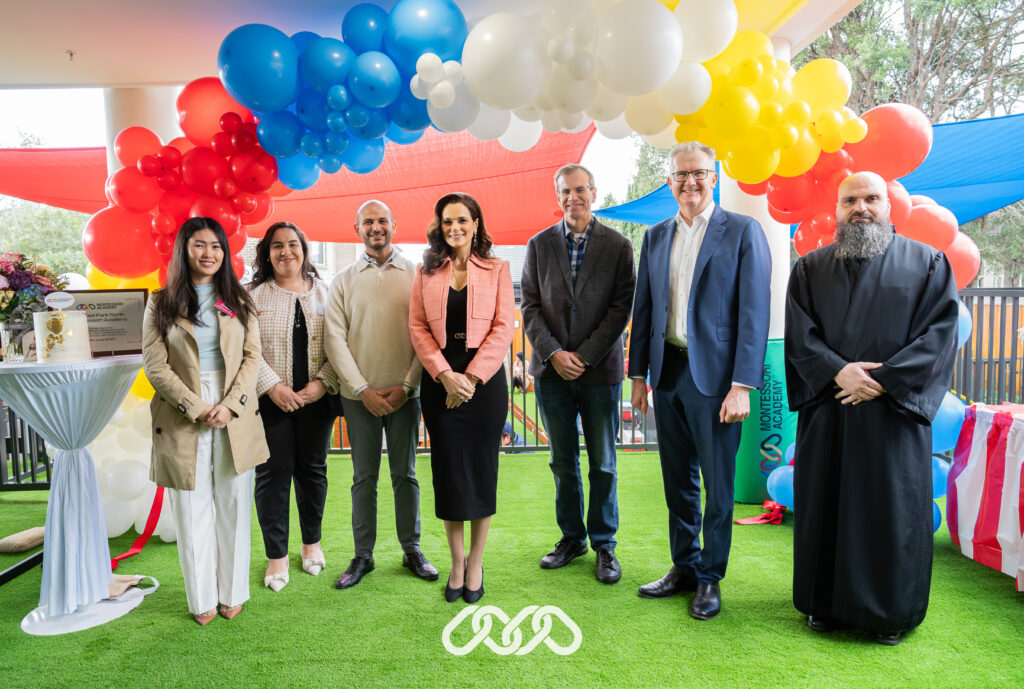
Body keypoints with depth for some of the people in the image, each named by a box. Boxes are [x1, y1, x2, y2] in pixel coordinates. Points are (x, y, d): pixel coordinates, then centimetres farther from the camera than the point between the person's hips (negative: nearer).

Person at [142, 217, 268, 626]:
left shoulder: (239, 301, 9)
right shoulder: (161, 304, 4)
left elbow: (252, 358, 4)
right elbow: (155, 366, -2)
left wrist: (230, 405, -9)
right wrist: (196, 408, -11)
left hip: (235, 417, 2)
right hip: (183, 420, -1)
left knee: (233, 506, 7)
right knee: (193, 511, 5)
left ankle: (233, 593, 21)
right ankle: (202, 599, 19)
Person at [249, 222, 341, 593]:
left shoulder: (324, 292, 7)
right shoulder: (252, 294, 2)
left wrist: (322, 383, -11)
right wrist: (273, 387, -15)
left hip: (317, 400, 2)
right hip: (271, 401, -1)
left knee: (313, 470, 12)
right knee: (273, 475, 3)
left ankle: (312, 542, 31)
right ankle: (277, 556, 18)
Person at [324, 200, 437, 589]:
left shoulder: (415, 275, 2)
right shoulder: (343, 281, 5)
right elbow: (335, 340, 1)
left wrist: (406, 385, -9)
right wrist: (363, 389, -8)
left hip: (404, 393, -1)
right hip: (359, 395, 1)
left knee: (405, 474, 9)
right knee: (364, 477, 9)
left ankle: (412, 550, 23)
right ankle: (363, 555, 22)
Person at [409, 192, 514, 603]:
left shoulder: (496, 270, 4)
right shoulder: (427, 272, 9)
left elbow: (503, 328, -3)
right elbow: (417, 326, 2)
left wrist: (472, 377, -12)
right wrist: (445, 375, -11)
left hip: (485, 380, -1)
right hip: (440, 381, 2)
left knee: (481, 468, 4)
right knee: (448, 470, 6)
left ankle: (475, 562, 21)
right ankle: (456, 563, 22)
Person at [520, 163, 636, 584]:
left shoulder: (617, 246, 1)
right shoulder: (539, 245, 7)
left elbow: (622, 308, -5)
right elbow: (530, 306, 4)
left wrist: (583, 356, -11)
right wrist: (553, 353, -9)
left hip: (600, 371, -2)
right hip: (551, 371, 2)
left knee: (603, 465, 7)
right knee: (563, 462, 12)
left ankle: (604, 544, 21)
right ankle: (572, 537, 27)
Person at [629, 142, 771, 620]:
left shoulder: (742, 232, -3)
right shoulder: (656, 237, 12)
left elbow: (754, 312, -8)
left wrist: (742, 385, -15)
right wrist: (638, 373, 9)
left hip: (715, 375, -5)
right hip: (667, 373, 5)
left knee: (717, 482, 5)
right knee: (678, 479, 14)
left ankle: (710, 577, 23)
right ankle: (684, 568, 30)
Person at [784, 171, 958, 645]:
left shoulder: (927, 263, 5)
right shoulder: (810, 269, 9)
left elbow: (940, 331, -4)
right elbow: (799, 334, 1)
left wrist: (884, 380, -15)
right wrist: (838, 371, -16)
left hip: (894, 409, -1)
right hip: (826, 408, 2)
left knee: (893, 508, 4)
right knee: (825, 503, 6)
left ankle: (891, 611, 21)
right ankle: (825, 602, 22)